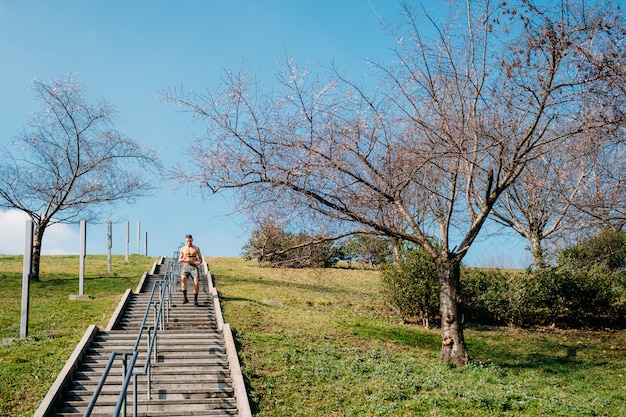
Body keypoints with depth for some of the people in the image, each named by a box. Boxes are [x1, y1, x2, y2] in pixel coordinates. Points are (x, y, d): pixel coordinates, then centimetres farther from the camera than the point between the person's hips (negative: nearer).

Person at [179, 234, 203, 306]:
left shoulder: (196, 248, 11)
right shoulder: (182, 249, 12)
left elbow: (201, 259, 15)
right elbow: (179, 261, 16)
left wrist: (199, 262, -9)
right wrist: (183, 259, -8)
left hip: (194, 267, 0)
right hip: (185, 266, 0)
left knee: (196, 282, -20)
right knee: (183, 278, -31)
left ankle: (195, 299, -6)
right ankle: (185, 297, -30)